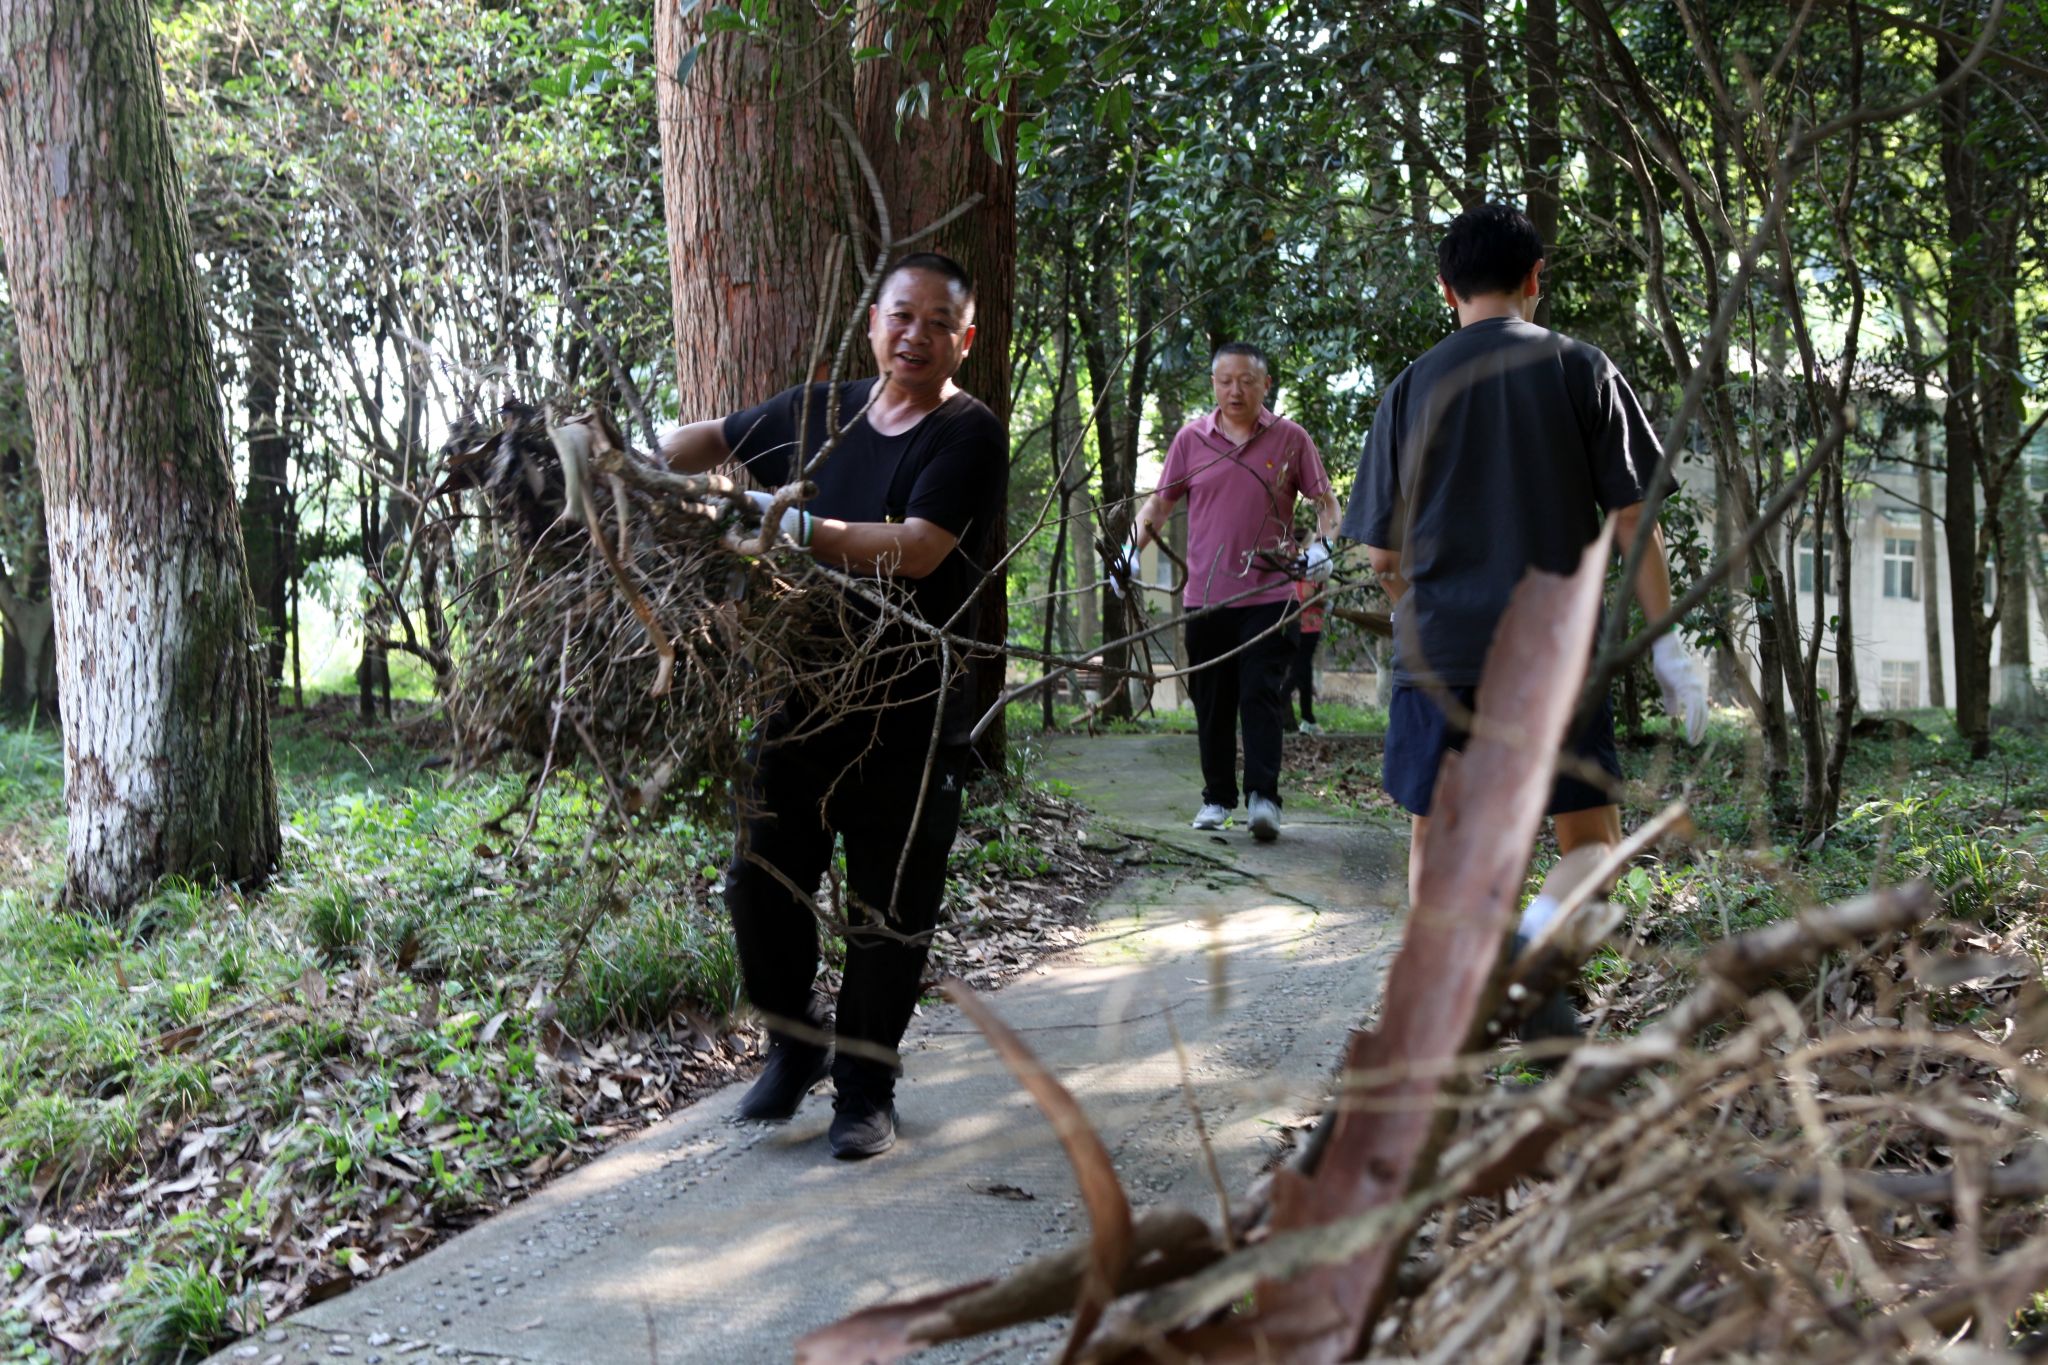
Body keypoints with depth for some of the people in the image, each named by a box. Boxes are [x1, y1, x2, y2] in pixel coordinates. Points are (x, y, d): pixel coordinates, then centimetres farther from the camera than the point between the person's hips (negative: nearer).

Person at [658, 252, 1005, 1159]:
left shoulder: (968, 436, -7)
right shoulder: (819, 412, 10)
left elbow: (915, 549, -21)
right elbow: (708, 442, 22)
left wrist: (795, 525, -26)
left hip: (910, 718, -4)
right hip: (803, 698, 4)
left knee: (888, 916, 5)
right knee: (759, 883, 5)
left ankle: (865, 1088, 23)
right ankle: (794, 1045, 29)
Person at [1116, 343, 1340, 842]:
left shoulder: (1291, 439, 2)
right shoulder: (1191, 438, 6)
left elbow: (1327, 503, 8)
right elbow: (1159, 503, 14)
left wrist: (1321, 545, -11)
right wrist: (1131, 548, -1)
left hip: (1269, 594, -2)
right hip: (1206, 595, 2)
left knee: (1260, 694, -9)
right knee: (1212, 703, 7)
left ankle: (1263, 796, -8)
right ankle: (1217, 798, 18)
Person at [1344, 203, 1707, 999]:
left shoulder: (1414, 386, 6)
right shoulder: (1581, 370, 3)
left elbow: (1381, 555, 7)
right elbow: (1632, 518, -2)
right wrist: (1667, 640, 2)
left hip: (1439, 648, 1)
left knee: (1436, 841, 13)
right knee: (1593, 848, 9)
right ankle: (1540, 933, -20)